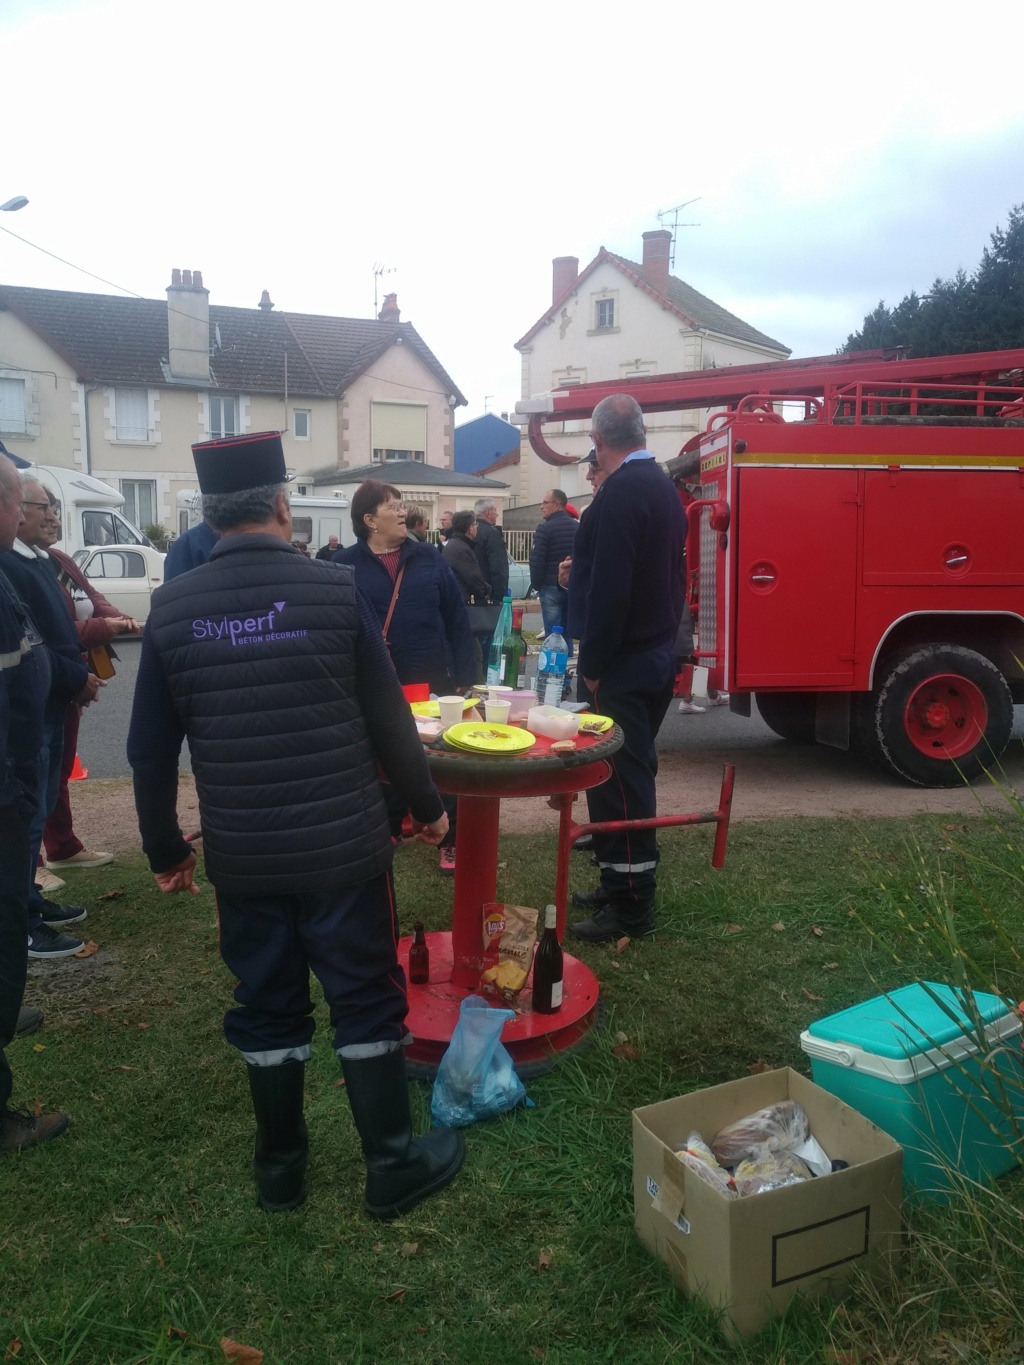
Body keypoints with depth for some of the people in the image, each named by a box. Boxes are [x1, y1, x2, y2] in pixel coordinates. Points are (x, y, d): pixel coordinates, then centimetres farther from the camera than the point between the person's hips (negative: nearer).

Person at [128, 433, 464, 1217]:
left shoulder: (173, 608, -2)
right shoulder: (336, 588, -10)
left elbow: (151, 748, 2)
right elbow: (387, 717, -6)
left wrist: (164, 848, 15)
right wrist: (427, 804, 9)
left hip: (241, 853, 3)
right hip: (342, 843, -2)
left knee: (267, 1006, 17)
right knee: (367, 1001, 11)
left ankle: (280, 1169, 33)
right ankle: (393, 1167, 24)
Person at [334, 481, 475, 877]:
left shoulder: (428, 558, 3)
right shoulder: (346, 564, -3)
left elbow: (457, 619, 3)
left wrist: (464, 677, -2)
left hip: (434, 683, 1)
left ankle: (450, 840, 20)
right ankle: (388, 831, 34)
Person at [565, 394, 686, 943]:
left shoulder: (619, 495, -18)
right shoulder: (663, 487, 12)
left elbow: (610, 590, -23)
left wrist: (592, 667, -17)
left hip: (621, 665, -10)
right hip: (657, 655, 10)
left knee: (617, 782, -3)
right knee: (632, 776, 16)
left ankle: (630, 907, 5)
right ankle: (623, 883, 28)